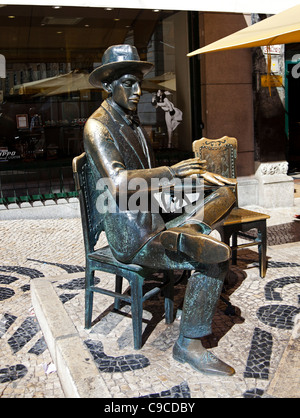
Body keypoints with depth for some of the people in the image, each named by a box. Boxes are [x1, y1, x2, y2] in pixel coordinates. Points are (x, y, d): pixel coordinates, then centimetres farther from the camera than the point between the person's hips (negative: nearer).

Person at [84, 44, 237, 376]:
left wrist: (198, 172, 13)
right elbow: (117, 183, -25)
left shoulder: (134, 125, 18)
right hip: (130, 237, -8)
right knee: (214, 257, -18)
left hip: (153, 225, 8)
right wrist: (171, 172, -27)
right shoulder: (97, 126, -11)